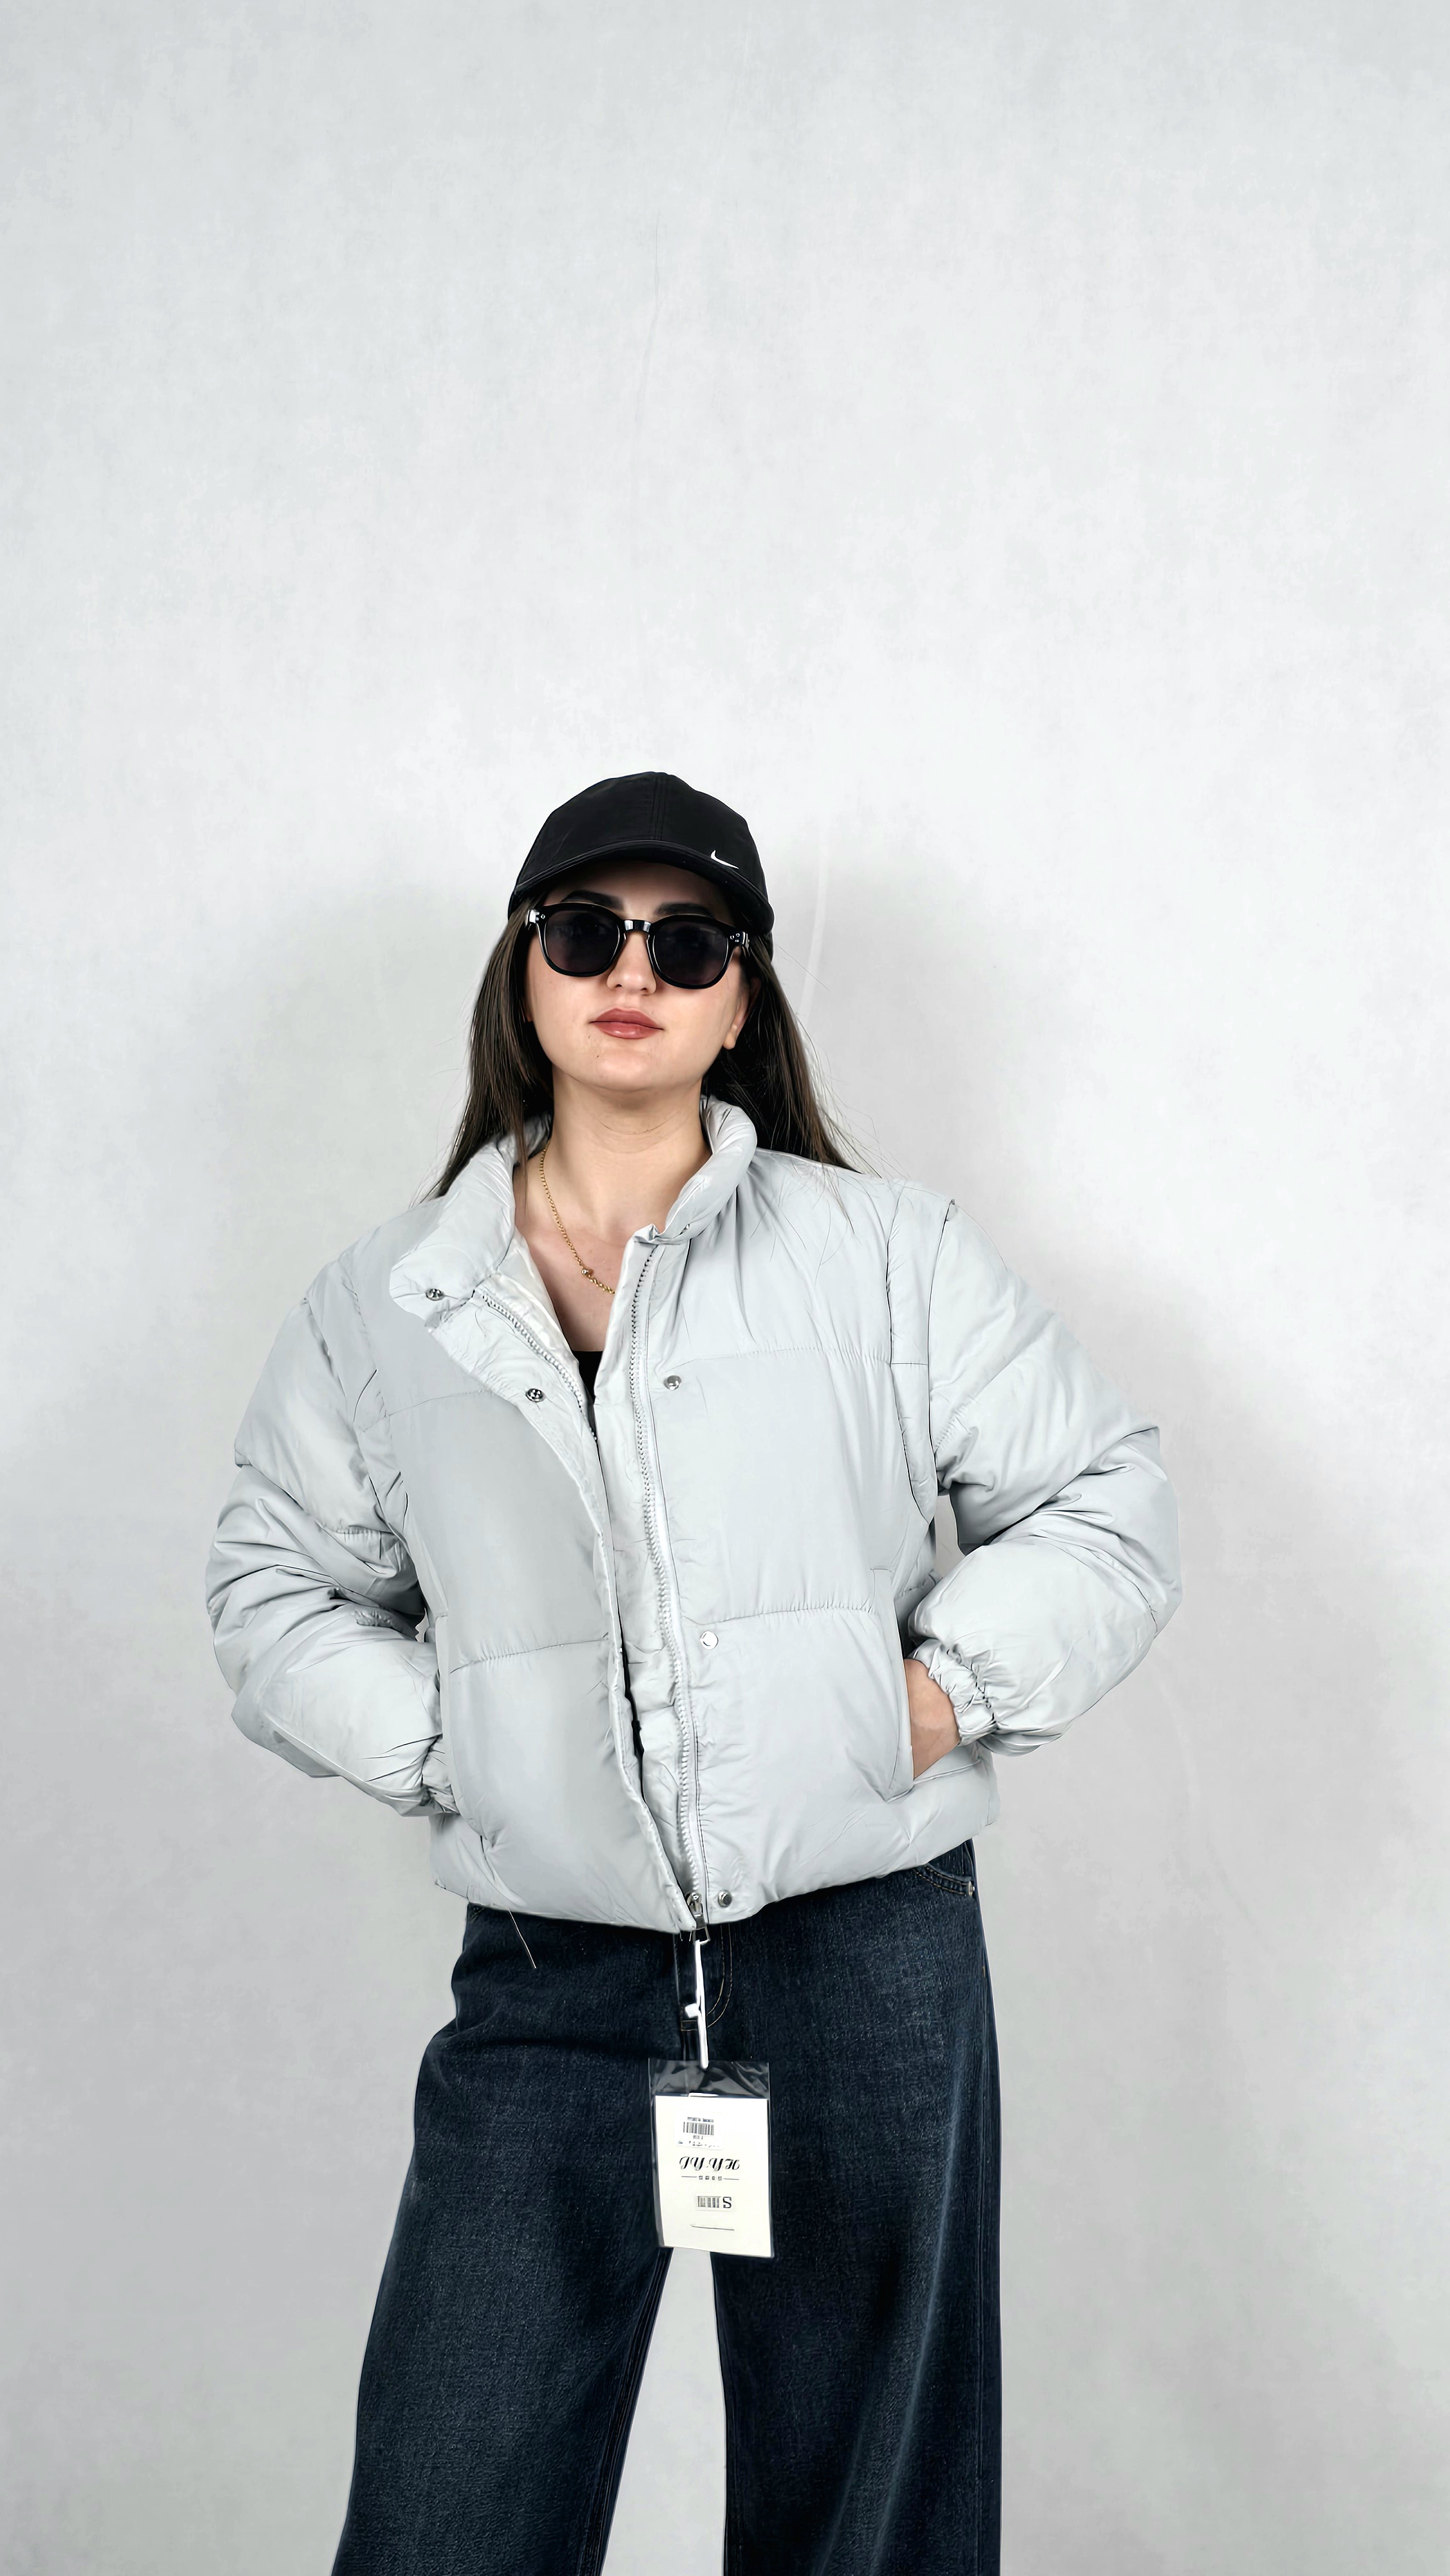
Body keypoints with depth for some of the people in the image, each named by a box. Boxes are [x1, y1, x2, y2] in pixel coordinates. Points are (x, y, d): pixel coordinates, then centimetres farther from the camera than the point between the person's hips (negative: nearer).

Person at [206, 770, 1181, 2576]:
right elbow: (276, 1588, 14)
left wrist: (950, 1686, -5)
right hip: (548, 1982, 1)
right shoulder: (381, 1309, 7)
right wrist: (433, 1742, -1)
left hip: (867, 1964, 0)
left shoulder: (889, 1254, 3)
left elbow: (1105, 1506, 7)